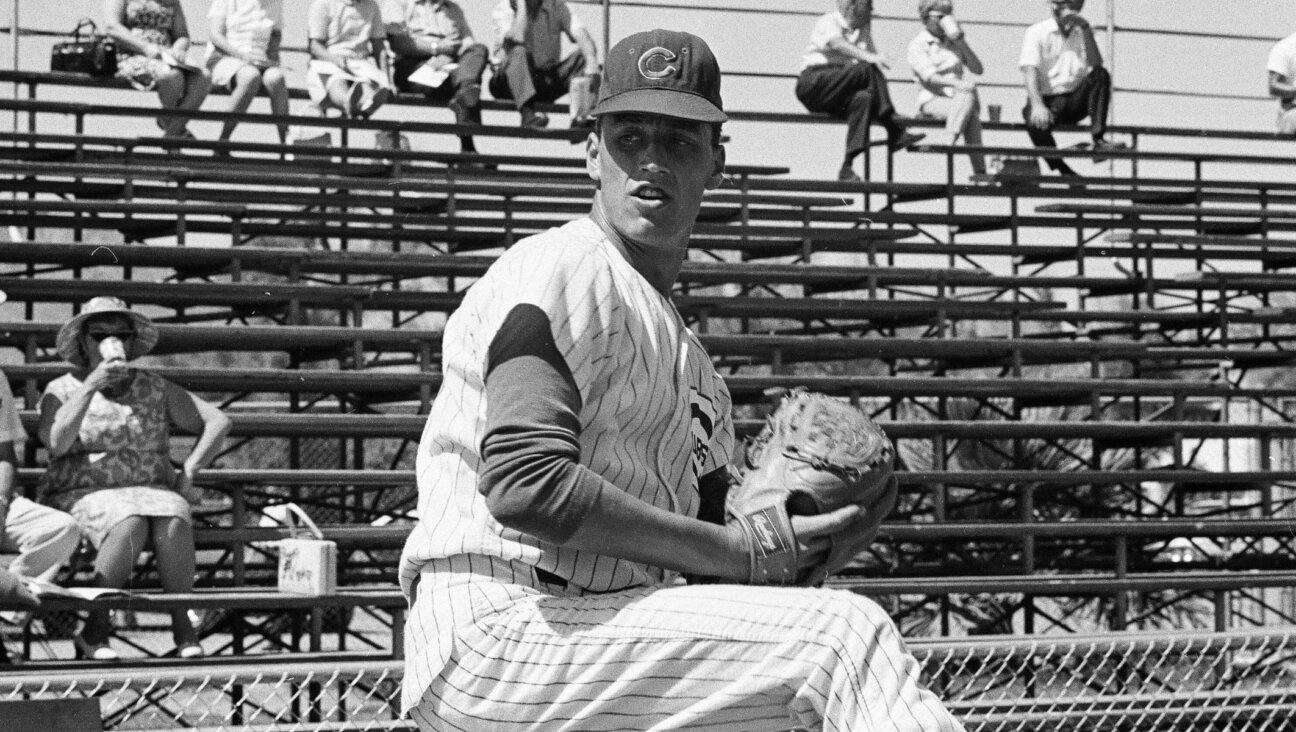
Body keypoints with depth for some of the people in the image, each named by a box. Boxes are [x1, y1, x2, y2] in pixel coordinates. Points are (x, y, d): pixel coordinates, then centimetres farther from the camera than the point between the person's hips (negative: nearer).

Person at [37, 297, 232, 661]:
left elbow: (218, 422, 12)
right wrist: (92, 386, -18)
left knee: (173, 521, -34)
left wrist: (188, 472, 0)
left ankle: (184, 630, -30)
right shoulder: (62, 390, 7)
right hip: (83, 496, -2)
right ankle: (95, 631, -28)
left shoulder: (155, 389, 13)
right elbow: (55, 443, -13)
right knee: (130, 525, -37)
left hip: (150, 492, 2)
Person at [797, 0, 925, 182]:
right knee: (869, 70, -28)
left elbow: (875, 57, 13)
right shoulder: (828, 22, -2)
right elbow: (837, 44, -25)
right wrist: (869, 57, -42)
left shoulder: (863, 29, 22)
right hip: (813, 84, -7)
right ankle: (895, 132, -26)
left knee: (863, 98, -30)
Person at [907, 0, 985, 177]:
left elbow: (978, 69, 12)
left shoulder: (952, 42, 20)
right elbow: (929, 76, -14)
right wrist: (956, 83, -32)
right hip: (932, 101, -4)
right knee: (968, 97, -33)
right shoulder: (918, 45, 4)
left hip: (958, 102, 4)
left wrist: (962, 43, 1)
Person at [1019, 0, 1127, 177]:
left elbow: (1095, 65, -4)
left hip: (1075, 102, 4)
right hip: (1047, 100, -4)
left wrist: (1086, 30, -13)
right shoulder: (1036, 33, 0)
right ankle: (1062, 170, -17)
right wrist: (1037, 105, -31)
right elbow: (1030, 70, -14)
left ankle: (1098, 141, -30)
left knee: (1101, 75, -22)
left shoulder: (1081, 33, 13)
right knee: (1037, 122, -37)